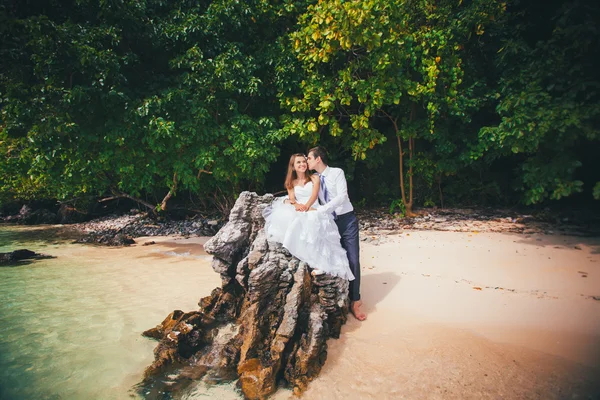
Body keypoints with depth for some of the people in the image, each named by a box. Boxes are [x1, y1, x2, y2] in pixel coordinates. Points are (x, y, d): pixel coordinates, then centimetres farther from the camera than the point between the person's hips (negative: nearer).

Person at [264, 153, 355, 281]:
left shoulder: (314, 178, 11)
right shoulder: (291, 183, 18)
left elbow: (314, 195, -6)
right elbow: (291, 199, 2)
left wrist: (307, 206, -27)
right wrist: (297, 205, -24)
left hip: (314, 211, -3)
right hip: (298, 212, 3)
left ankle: (320, 263, -37)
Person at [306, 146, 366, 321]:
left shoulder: (337, 172, -7)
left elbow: (342, 196, -18)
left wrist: (320, 210, -26)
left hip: (347, 220, -4)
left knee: (352, 260, -5)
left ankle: (354, 302, 5)